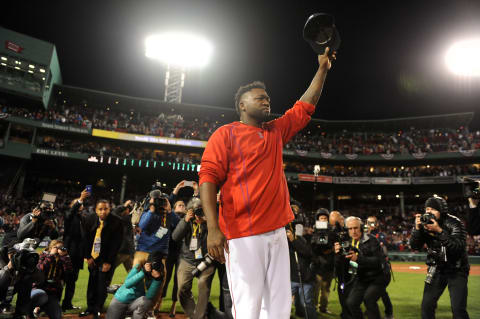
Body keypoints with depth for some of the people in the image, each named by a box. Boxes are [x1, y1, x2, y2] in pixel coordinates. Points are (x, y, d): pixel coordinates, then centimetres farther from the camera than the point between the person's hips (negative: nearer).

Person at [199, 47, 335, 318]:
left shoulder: (276, 132, 18)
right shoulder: (226, 134, 0)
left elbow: (305, 106, 25)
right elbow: (208, 177, -8)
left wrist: (323, 69, 25)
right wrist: (213, 228, -18)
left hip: (277, 232, 7)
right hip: (243, 235, -6)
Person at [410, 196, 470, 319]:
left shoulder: (454, 223, -17)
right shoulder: (425, 223, -7)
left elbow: (459, 247, -29)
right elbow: (415, 246, -7)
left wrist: (439, 231, -36)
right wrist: (417, 228, -23)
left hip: (457, 270, -3)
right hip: (436, 269, 4)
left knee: (458, 309, -12)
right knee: (427, 305, 3)